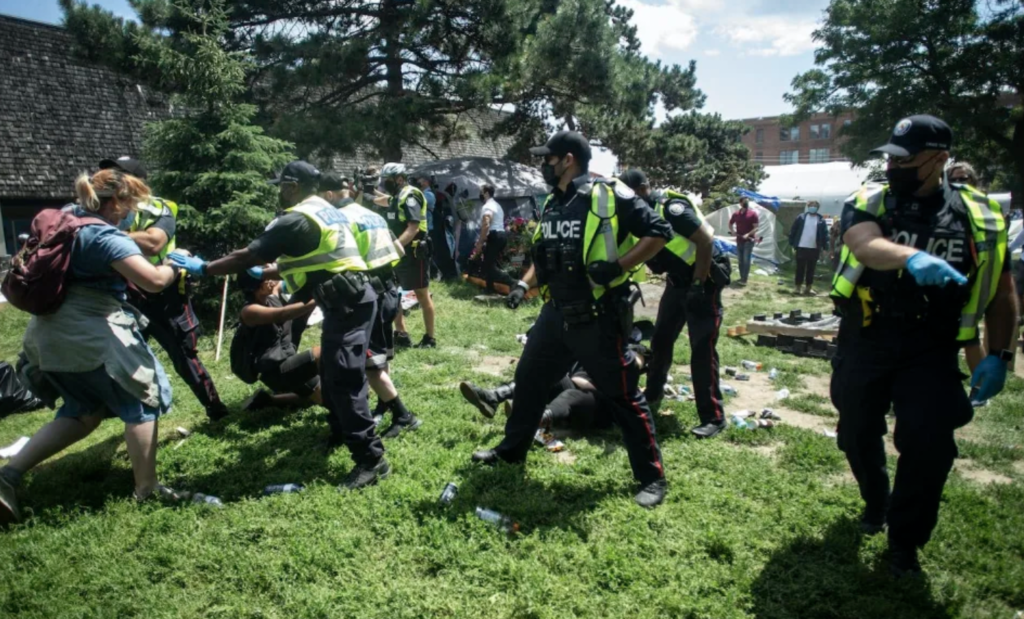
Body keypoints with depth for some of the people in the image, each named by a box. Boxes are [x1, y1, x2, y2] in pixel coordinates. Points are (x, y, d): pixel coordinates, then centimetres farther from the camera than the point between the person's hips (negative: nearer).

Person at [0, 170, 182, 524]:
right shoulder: (107, 237, -15)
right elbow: (153, 281, -24)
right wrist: (177, 265, -5)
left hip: (49, 336, 9)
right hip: (92, 336, -9)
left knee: (83, 412, 22)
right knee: (142, 401, 6)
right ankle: (146, 490, 9)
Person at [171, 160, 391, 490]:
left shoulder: (297, 220, -11)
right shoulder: (324, 211, 19)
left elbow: (247, 256, -8)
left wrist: (202, 268, 4)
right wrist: (263, 274, 34)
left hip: (347, 303, -10)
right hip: (348, 299, 10)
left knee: (344, 380, -11)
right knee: (331, 372, 22)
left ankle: (372, 458, -10)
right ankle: (340, 431, 39)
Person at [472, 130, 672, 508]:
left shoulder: (609, 197, -12)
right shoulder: (552, 204, 12)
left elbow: (659, 233, -12)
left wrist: (617, 267, -20)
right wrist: (524, 284, 8)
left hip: (598, 318, -8)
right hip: (556, 313, 8)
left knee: (623, 396, 1)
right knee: (528, 379, 18)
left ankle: (652, 478, 16)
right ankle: (511, 450, 39)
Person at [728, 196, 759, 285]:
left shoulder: (753, 213, -6)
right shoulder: (736, 214, 6)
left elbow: (755, 228, -9)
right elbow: (730, 224, 21)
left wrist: (748, 235, -23)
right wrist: (732, 231, 0)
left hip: (749, 240, -5)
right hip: (739, 240, 5)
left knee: (746, 260, -11)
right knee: (740, 260, 10)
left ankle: (744, 280, -12)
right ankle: (742, 277, 22)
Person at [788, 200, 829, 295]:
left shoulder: (821, 220, 3)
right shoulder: (801, 217, 1)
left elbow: (825, 234, 3)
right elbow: (793, 230, 2)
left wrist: (825, 248, -1)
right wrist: (792, 244, -2)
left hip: (814, 249, 1)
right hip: (801, 247, -1)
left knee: (811, 269, 8)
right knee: (800, 268, 3)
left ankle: (808, 288, 16)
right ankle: (798, 287, 9)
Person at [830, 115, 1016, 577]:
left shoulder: (979, 217, 0)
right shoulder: (868, 203, -4)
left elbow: (1001, 292, 8)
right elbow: (866, 246, -27)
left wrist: (999, 355, 0)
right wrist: (913, 257, -48)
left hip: (930, 350, 0)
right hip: (864, 343, 1)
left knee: (929, 443, -11)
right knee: (856, 435, 13)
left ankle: (904, 540, 14)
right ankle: (875, 501, 45)